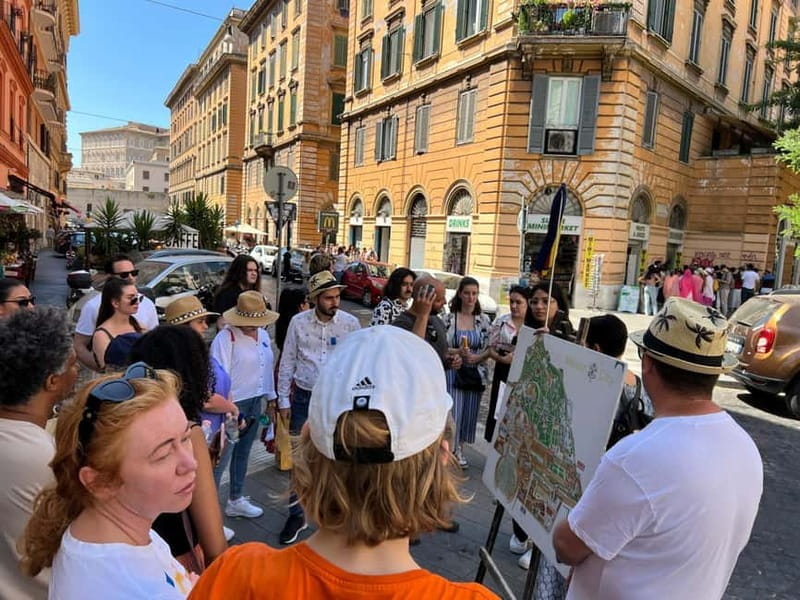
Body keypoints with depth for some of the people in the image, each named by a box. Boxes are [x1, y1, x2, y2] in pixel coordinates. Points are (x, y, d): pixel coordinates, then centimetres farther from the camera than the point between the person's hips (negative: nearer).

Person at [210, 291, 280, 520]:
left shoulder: (263, 335, 5)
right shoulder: (226, 338, -17)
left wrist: (270, 397, 16)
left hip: (255, 402, 7)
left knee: (242, 453, 21)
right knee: (221, 458, -2)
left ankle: (235, 500, 37)